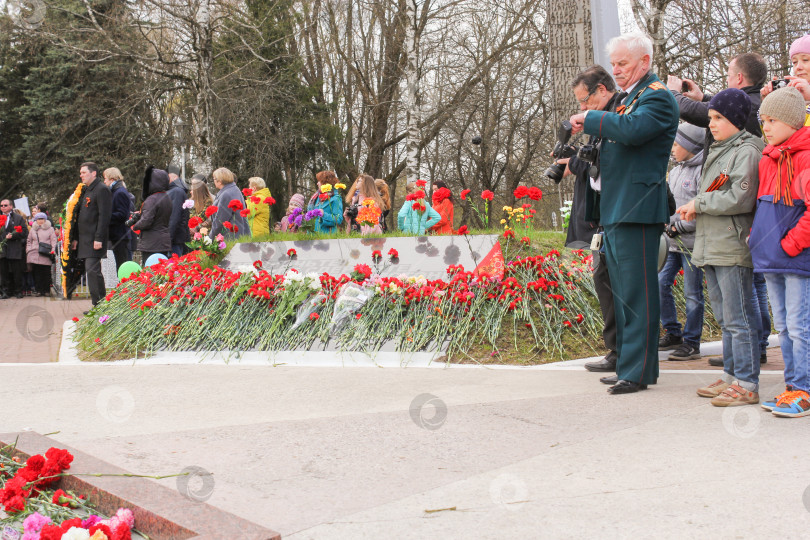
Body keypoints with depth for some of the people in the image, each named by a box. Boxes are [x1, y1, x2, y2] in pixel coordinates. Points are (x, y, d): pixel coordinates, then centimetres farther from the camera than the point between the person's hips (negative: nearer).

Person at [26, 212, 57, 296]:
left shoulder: (50, 229, 11)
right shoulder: (33, 229, 18)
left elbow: (53, 240, 6)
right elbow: (29, 241, 19)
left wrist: (52, 249, -7)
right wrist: (28, 250, 7)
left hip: (46, 255, -2)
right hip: (34, 254, 2)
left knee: (46, 273, -2)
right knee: (36, 273, -2)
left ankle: (47, 291, 4)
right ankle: (39, 290, 1)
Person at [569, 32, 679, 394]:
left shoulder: (657, 97, -8)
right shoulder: (629, 98, 22)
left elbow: (632, 130, -28)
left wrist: (589, 119, -14)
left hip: (636, 211, -10)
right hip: (613, 211, 10)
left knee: (636, 293, -8)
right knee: (621, 293, 14)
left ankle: (638, 372, -4)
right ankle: (628, 364, 23)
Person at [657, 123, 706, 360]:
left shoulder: (702, 171, -11)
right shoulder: (675, 171, 15)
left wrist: (680, 226, -16)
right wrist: (667, 225, 7)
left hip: (692, 242, -8)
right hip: (673, 242, 8)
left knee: (692, 293, -1)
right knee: (660, 283, 6)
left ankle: (691, 343, 8)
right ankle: (673, 333, 20)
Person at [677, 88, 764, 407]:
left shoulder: (746, 151, -10)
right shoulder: (717, 152, 20)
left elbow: (740, 199, -19)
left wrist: (699, 203, -11)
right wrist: (693, 209, 7)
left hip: (733, 249, -10)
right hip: (711, 247, 10)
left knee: (738, 319, -7)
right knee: (725, 318, 15)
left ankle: (747, 385, -3)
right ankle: (731, 375, 24)